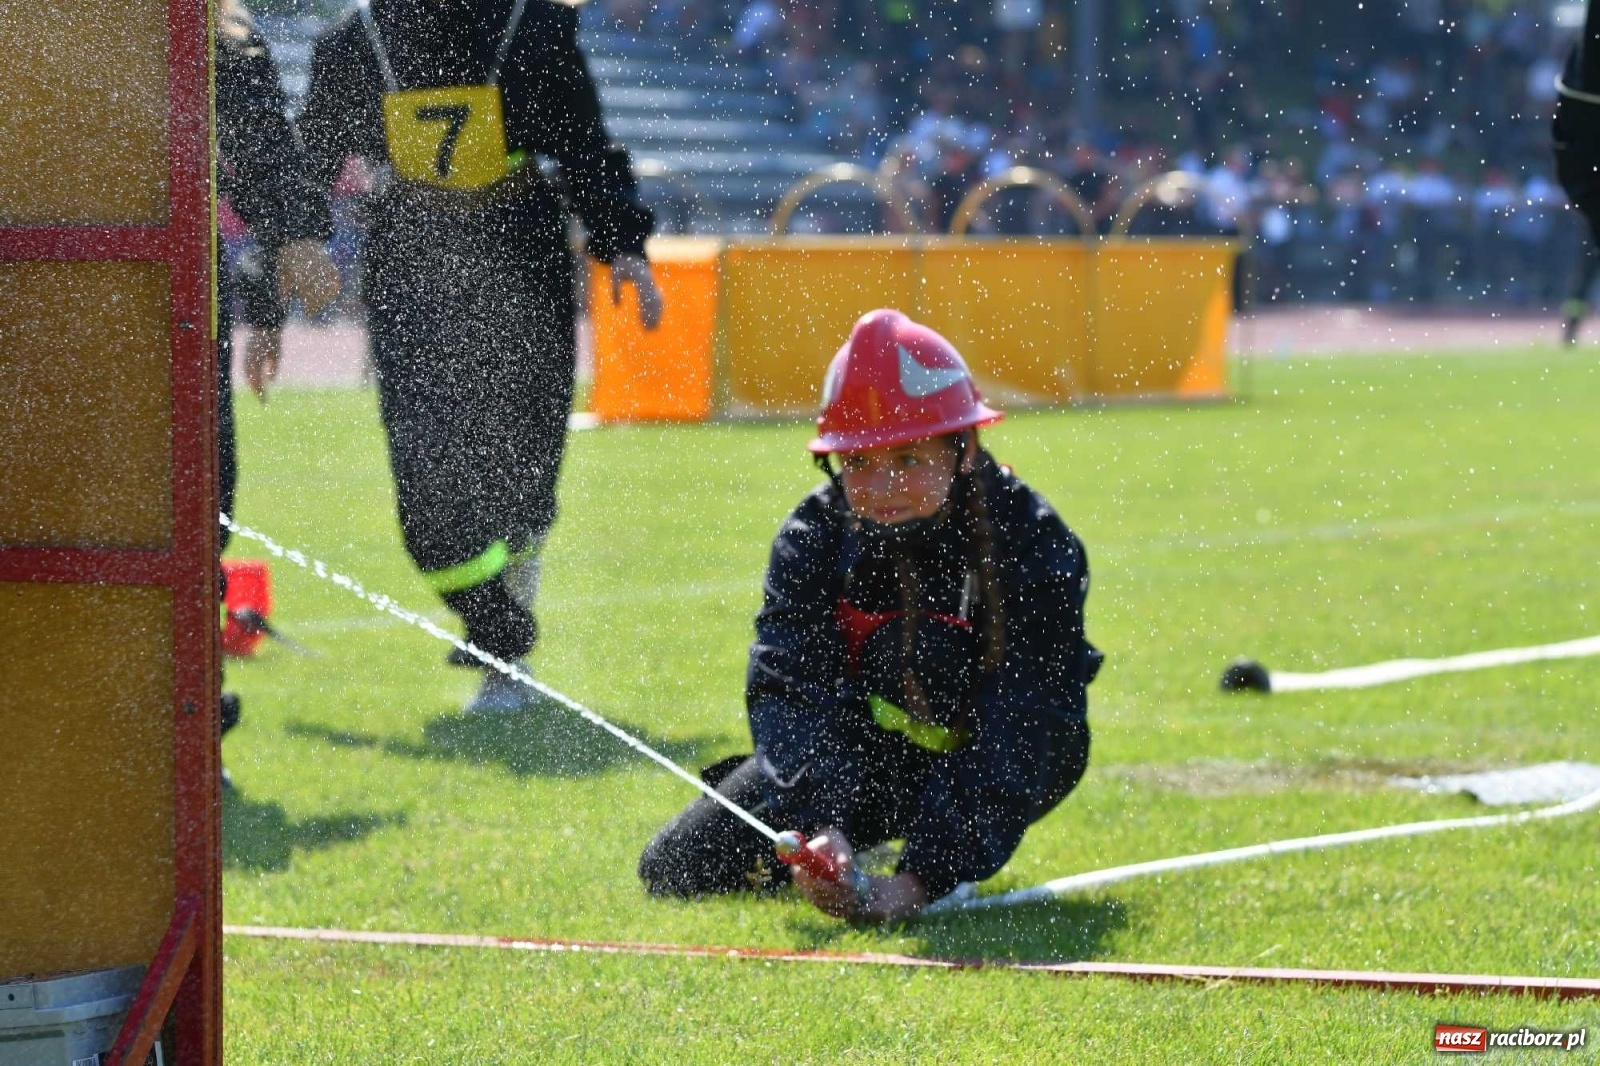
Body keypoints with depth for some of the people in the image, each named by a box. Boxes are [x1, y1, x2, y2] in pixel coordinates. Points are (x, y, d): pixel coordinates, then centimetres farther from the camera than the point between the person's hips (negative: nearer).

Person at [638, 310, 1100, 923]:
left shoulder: (1034, 548, -27)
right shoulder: (815, 533, -18)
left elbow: (1014, 740, -35)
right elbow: (788, 690, -30)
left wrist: (919, 882, -48)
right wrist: (820, 822, -50)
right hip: (876, 746, 4)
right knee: (674, 870, -5)